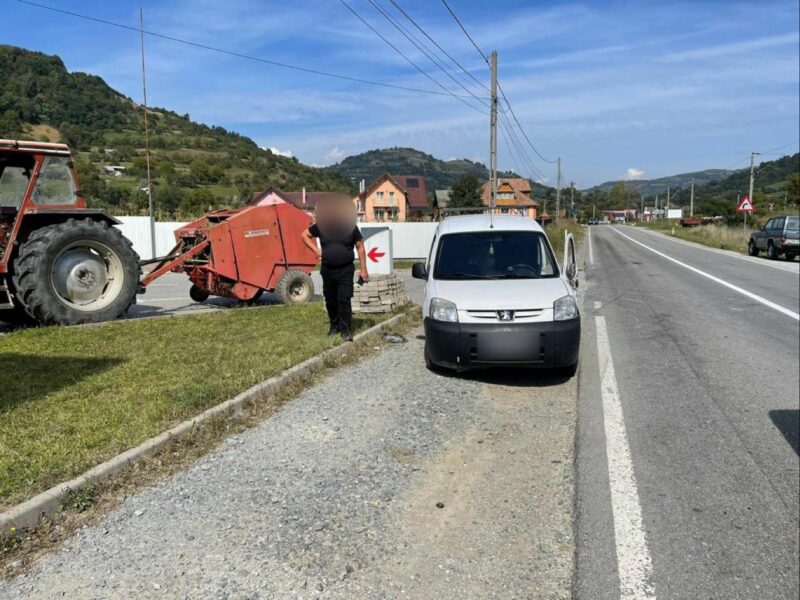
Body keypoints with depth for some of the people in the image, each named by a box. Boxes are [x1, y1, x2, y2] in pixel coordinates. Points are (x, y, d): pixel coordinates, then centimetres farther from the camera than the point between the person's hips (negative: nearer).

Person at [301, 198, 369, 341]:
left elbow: (360, 248, 1)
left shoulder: (351, 226, -3)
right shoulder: (321, 226, 0)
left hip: (346, 270, -3)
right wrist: (316, 250, 2)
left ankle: (345, 329, -2)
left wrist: (363, 270, -2)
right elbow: (305, 235, 15)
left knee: (344, 300, -8)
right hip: (327, 270, 3)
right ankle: (334, 325, 30)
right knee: (330, 301, 12)